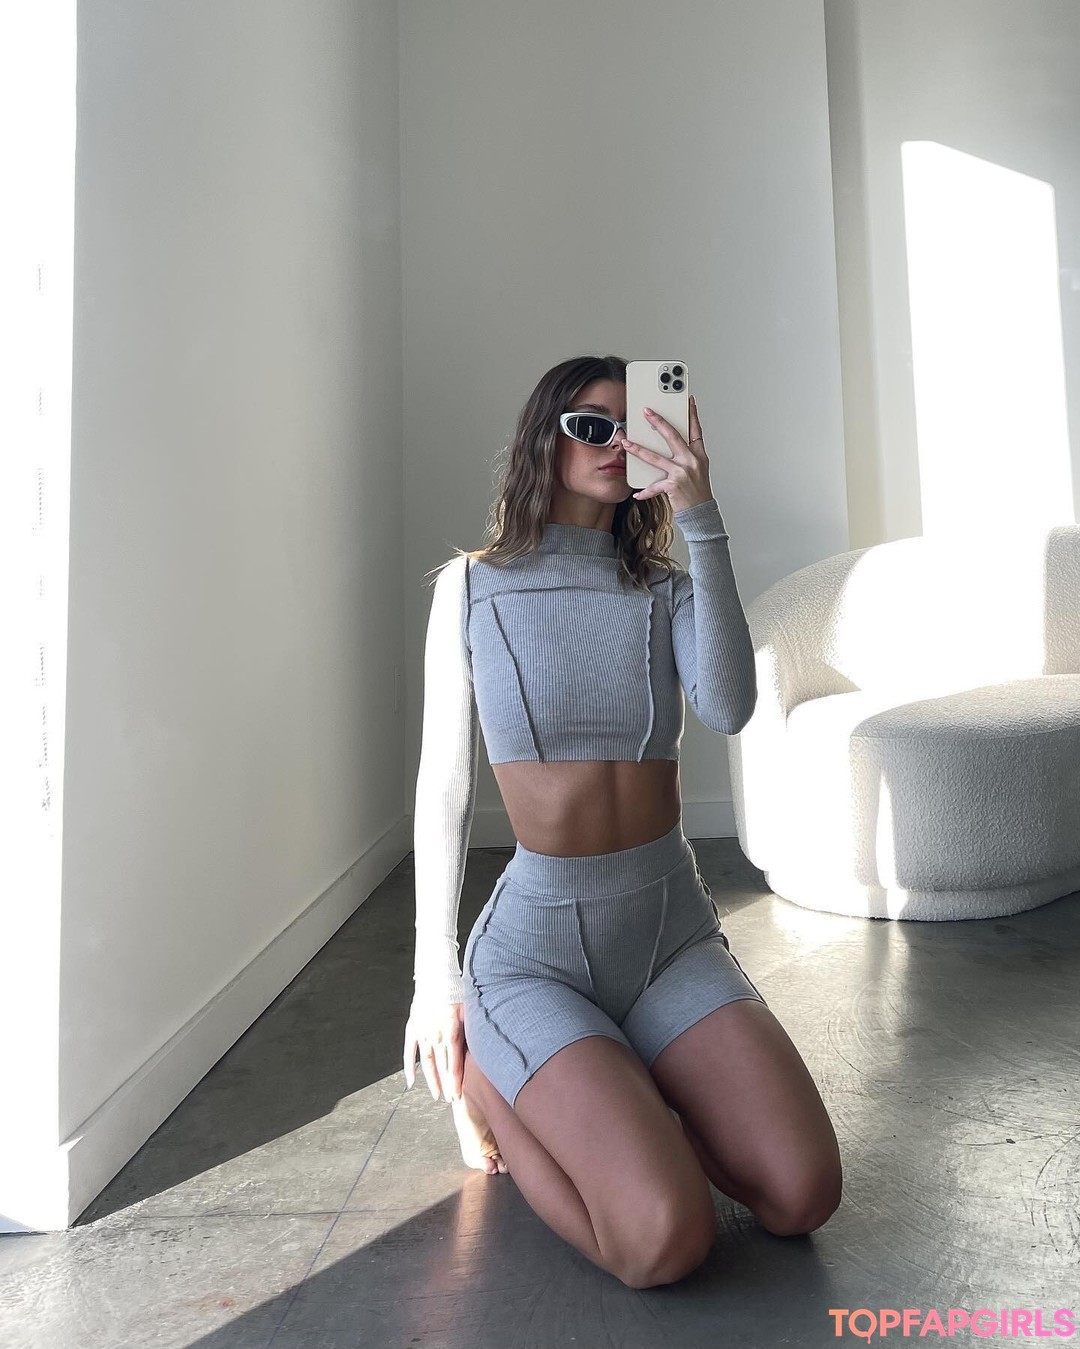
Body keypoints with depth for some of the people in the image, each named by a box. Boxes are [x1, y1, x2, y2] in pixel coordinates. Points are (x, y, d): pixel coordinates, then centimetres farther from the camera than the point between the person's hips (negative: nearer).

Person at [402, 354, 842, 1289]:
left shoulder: (666, 589, 6)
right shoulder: (473, 585, -1)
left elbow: (729, 709, -16)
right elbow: (443, 788, -1)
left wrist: (700, 519, -20)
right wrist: (435, 979, 1)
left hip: (675, 931, 4)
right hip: (539, 940, -3)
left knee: (803, 1197, -10)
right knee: (666, 1240, -18)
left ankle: (616, 1086, 17)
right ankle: (484, 1080, 10)